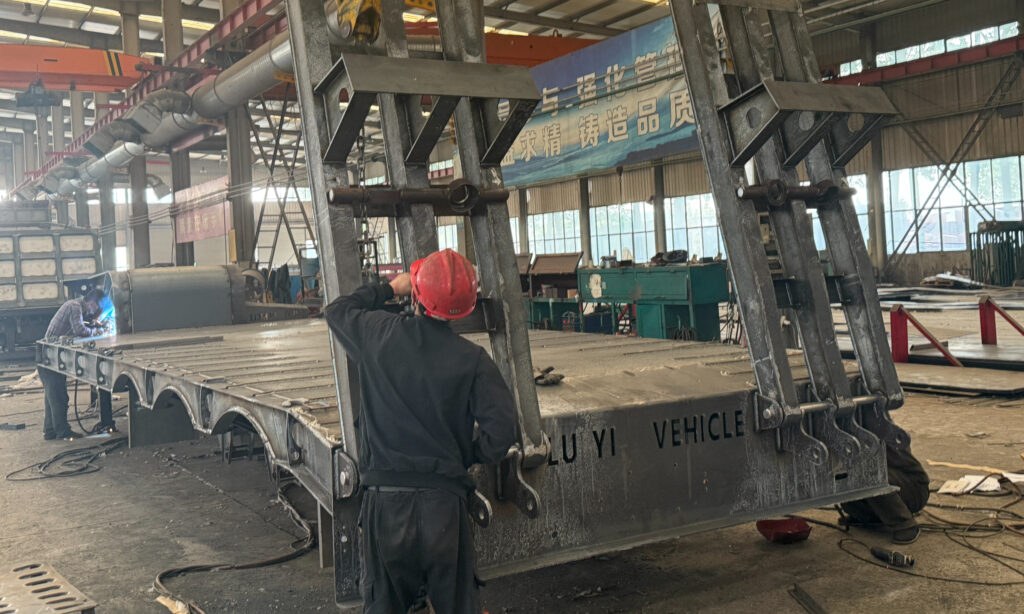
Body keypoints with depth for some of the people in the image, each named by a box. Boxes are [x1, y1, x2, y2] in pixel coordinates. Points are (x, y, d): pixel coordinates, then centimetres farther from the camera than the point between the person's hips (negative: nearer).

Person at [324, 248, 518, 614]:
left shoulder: (379, 335, -4)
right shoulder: (471, 359, -7)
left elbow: (337, 311, 18)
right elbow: (501, 429, -12)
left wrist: (388, 289, 25)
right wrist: (466, 457, 6)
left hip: (384, 501, 1)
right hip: (444, 501, -1)